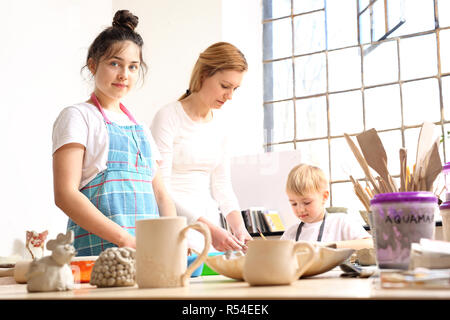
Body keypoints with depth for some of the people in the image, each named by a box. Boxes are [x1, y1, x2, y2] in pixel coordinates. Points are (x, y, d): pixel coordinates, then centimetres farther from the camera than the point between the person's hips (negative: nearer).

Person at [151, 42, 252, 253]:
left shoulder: (221, 125, 10)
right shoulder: (168, 117, -10)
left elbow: (221, 183, 13)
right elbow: (160, 188, -16)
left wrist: (237, 224, -5)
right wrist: (209, 228, -23)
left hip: (210, 219, 6)